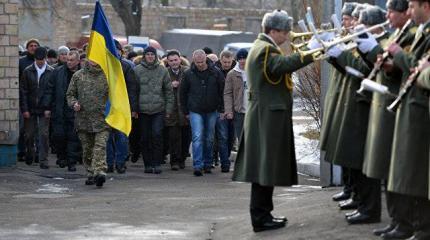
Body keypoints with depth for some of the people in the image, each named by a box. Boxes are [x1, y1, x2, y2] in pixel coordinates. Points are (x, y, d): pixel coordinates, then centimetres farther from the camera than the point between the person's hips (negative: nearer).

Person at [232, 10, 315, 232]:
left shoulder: (262, 47, 19)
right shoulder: (265, 49, -15)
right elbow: (283, 64, -34)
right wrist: (311, 53, -38)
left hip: (265, 117, 11)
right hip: (268, 118, -11)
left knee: (265, 167, 13)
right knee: (266, 166, -7)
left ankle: (262, 213, 17)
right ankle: (260, 217, -5)